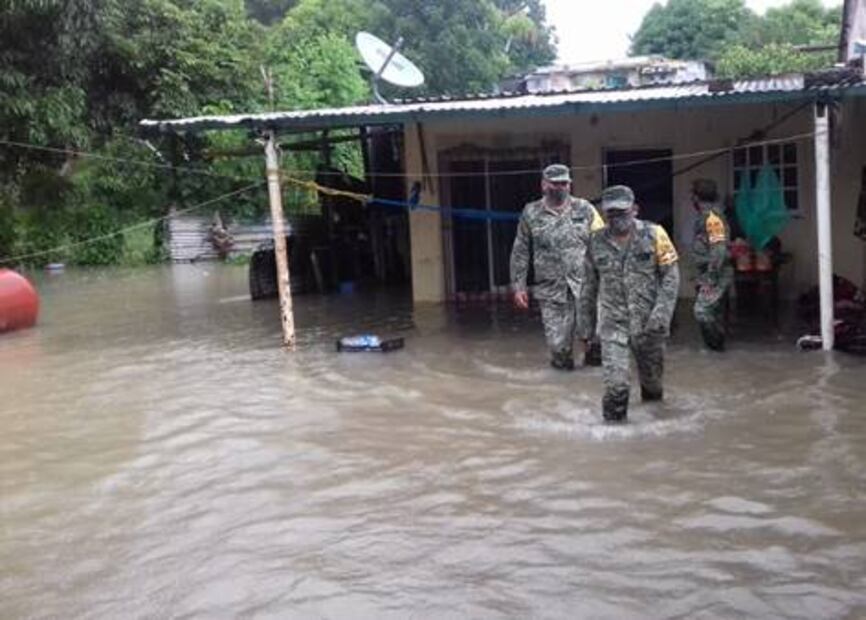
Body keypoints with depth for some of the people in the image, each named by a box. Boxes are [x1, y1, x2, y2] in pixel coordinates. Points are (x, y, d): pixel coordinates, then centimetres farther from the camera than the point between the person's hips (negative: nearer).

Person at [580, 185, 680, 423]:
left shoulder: (654, 235, -6)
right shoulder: (597, 242, 1)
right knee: (615, 384, -13)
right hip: (612, 323, 0)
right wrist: (587, 323, 13)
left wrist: (662, 311, -17)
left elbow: (671, 275, -5)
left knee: (652, 372, 19)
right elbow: (590, 285, 10)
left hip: (648, 322, 0)